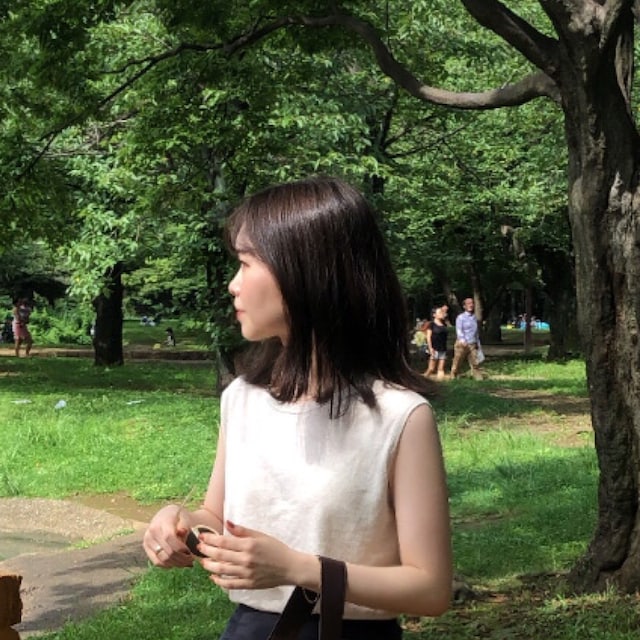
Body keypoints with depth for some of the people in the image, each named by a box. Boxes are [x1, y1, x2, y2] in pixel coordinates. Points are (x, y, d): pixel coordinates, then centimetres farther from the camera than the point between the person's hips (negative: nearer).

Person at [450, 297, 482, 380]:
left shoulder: (475, 318, 16)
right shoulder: (461, 317, -3)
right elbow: (459, 330, -14)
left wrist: (478, 344, 23)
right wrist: (462, 341, -27)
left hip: (472, 345, 5)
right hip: (462, 344, -5)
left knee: (475, 363, 0)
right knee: (457, 363, 1)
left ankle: (479, 378, 1)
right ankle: (453, 377, 11)